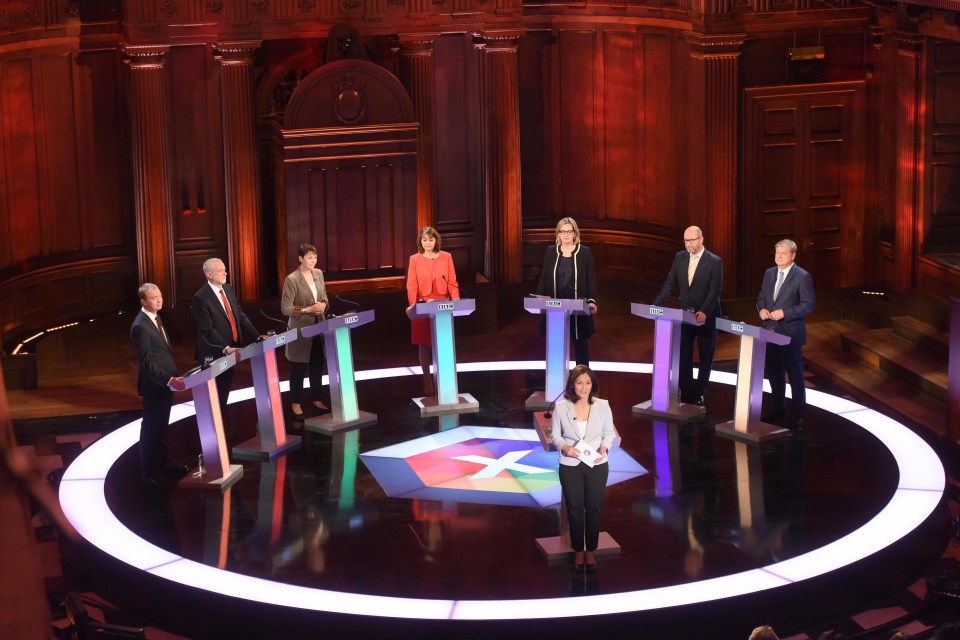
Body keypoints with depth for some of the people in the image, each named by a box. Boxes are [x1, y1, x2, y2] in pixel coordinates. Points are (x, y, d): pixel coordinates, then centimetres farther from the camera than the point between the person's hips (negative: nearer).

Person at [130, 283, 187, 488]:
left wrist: (172, 377, 15)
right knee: (151, 429, 3)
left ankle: (163, 464, 33)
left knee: (160, 426, 20)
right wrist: (169, 379, -31)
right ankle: (149, 473, 13)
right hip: (154, 385, -9)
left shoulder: (155, 318, 8)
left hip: (166, 382, 9)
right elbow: (147, 361, -25)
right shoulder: (140, 326, -22)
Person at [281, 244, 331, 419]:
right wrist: (308, 309, -23)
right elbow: (285, 308, -17)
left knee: (317, 366, 14)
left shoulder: (318, 274, 4)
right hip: (300, 329, -6)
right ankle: (295, 404, 15)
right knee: (298, 369, 4)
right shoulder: (292, 279, -16)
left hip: (318, 327, 6)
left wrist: (323, 305, -7)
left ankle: (316, 400, 28)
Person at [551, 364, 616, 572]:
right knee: (574, 509, 11)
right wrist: (565, 447, -20)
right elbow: (555, 435, 0)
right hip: (570, 466, 0)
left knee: (593, 509, 10)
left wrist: (604, 448, -17)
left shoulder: (603, 406, -7)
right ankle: (578, 552, 27)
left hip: (597, 466, 0)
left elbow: (609, 433, 2)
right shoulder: (561, 407, -9)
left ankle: (591, 552, 25)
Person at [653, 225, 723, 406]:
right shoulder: (680, 257, 2)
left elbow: (714, 290, -18)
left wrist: (704, 312, -30)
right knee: (683, 356, 3)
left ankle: (699, 395, 18)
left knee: (706, 357, 7)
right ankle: (686, 394, 9)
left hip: (706, 316, -4)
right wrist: (657, 305, -9)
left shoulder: (714, 262, -12)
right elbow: (670, 283, 3)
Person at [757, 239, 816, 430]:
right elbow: (761, 297, 19)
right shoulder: (769, 273, 11)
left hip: (790, 333, -7)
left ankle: (798, 416, 9)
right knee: (774, 373, 15)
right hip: (770, 331, 7)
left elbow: (809, 304, -13)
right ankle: (778, 410, 28)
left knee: (795, 375, 1)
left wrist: (785, 313, -20)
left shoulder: (802, 277, -10)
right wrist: (762, 309, -3)